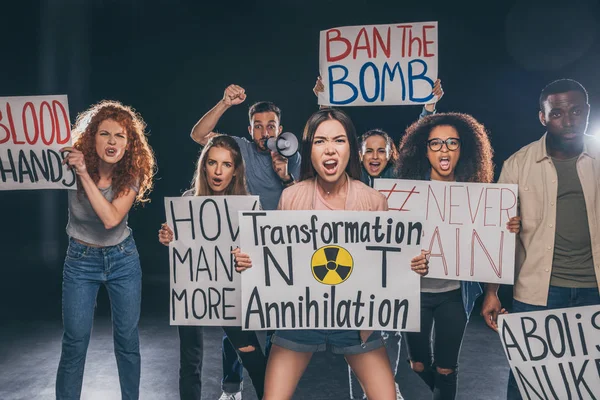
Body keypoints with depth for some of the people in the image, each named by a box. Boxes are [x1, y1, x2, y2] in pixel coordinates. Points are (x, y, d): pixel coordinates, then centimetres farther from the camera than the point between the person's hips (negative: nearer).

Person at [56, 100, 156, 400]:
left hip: (123, 258, 1)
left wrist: (85, 174, -30)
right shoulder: (72, 165, -13)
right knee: (75, 341, 1)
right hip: (80, 259, 0)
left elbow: (111, 218, -27)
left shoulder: (133, 174, -14)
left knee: (128, 339, 9)